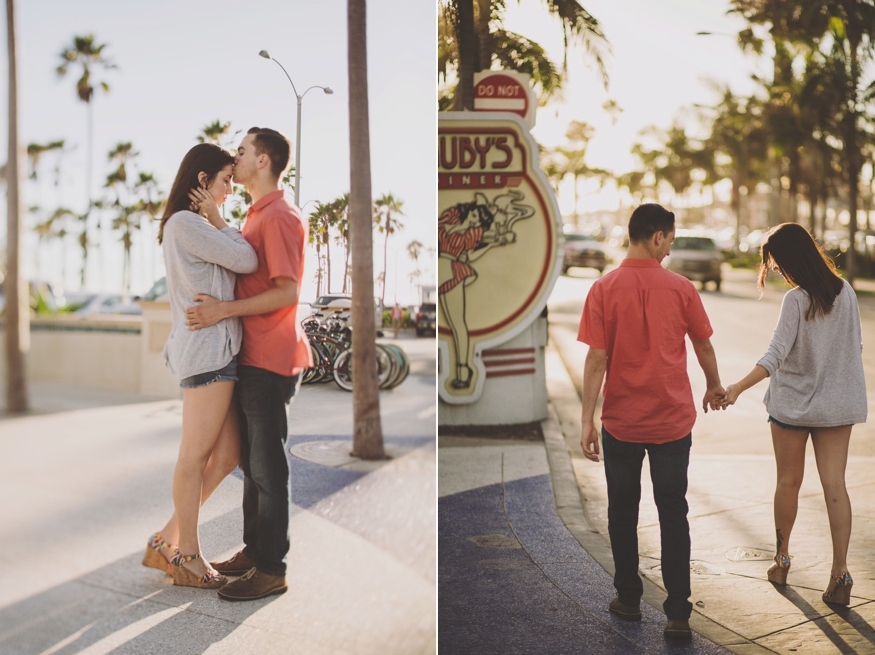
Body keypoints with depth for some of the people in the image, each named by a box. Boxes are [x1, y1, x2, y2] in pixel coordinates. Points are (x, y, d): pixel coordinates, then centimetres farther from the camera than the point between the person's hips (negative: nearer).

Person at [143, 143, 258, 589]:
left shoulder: (195, 226, 23)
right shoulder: (186, 223, -10)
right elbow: (246, 261, -11)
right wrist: (217, 218, 0)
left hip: (218, 351, 10)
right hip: (207, 350, -10)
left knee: (227, 456, 9)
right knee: (196, 455, -1)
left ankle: (168, 540, 16)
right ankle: (186, 554, 10)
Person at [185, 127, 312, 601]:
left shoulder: (279, 215, -15)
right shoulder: (258, 214, 18)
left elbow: (287, 292, -21)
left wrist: (223, 310, -21)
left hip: (269, 361, -10)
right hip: (251, 357, 10)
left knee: (267, 466, -3)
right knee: (251, 460, 17)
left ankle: (272, 569, 5)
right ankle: (253, 551, 28)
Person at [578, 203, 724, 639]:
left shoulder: (604, 289, -8)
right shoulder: (680, 288, -6)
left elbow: (596, 358, -11)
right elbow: (704, 346, 6)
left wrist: (586, 419, -7)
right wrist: (714, 386, 24)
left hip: (621, 421, 0)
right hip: (672, 420, 0)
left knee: (623, 511, 15)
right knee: (673, 514, 7)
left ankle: (628, 599, 26)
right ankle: (678, 614, 7)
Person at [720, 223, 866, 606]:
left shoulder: (796, 300, -17)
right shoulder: (845, 292, 1)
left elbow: (776, 354, -27)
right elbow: (856, 345, 9)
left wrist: (738, 387, -34)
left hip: (793, 403, -4)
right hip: (838, 403, 4)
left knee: (788, 482, 12)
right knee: (834, 484, 3)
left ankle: (781, 560, 27)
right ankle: (840, 572, -3)